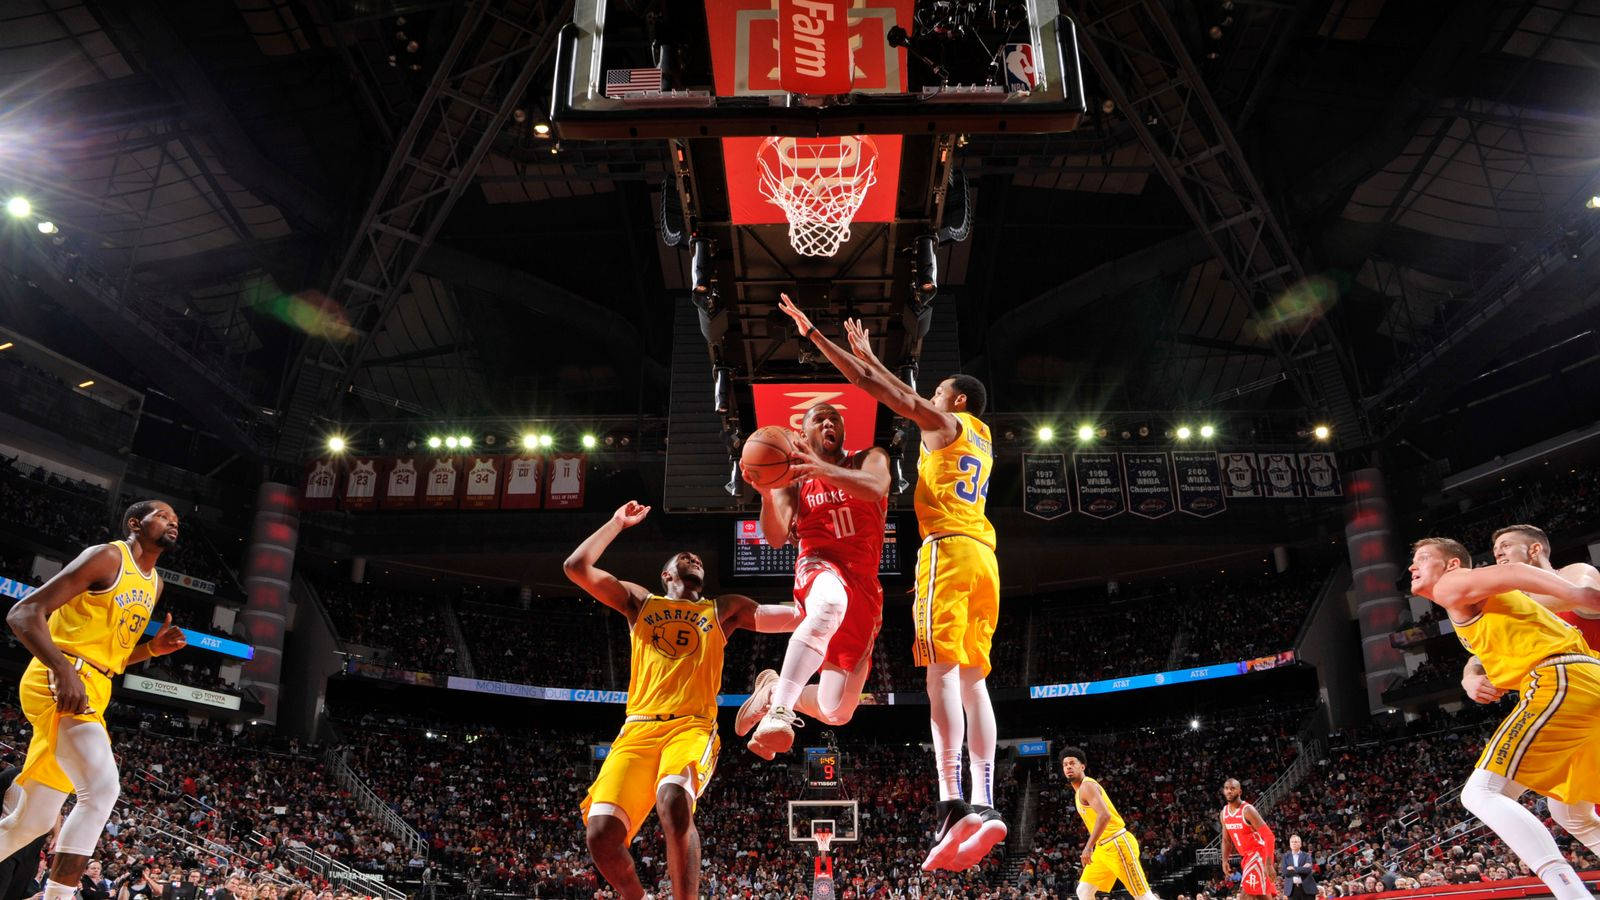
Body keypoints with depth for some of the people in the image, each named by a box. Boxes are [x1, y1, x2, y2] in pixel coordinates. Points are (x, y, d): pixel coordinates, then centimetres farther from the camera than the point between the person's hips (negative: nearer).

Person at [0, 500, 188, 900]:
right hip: (58, 682, -9)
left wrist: (153, 649, 7)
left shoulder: (154, 584, 20)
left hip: (91, 691, 9)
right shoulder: (108, 556, -8)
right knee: (102, 789, -23)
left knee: (33, 821, 13)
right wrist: (63, 669, -28)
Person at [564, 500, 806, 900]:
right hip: (638, 729, 2)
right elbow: (575, 567, 14)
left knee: (673, 800, -35)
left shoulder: (723, 610, 23)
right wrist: (618, 523, 22)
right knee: (601, 832, -19)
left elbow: (796, 615, 15)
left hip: (693, 727, -1)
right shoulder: (640, 601, 24)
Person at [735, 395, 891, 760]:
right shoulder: (793, 478, 11)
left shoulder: (869, 459, 10)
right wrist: (766, 494, -25)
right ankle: (779, 710, -45)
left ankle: (774, 690, 27)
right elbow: (776, 538, -5)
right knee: (830, 603, -44)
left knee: (836, 712, -3)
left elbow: (876, 487, -16)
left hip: (864, 587, 2)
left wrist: (823, 469, -34)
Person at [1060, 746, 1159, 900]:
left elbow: (1104, 815, -27)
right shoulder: (1079, 791, 17)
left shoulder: (1087, 785, -13)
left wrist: (1089, 847, -30)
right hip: (1103, 848, 10)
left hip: (1118, 844, -10)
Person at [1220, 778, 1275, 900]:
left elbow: (1269, 836, -22)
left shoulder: (1247, 810, -19)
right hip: (1246, 856, 8)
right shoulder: (1224, 813, 5)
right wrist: (1224, 861, 8)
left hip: (1258, 853, -8)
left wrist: (1269, 864, -27)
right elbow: (1227, 840, 18)